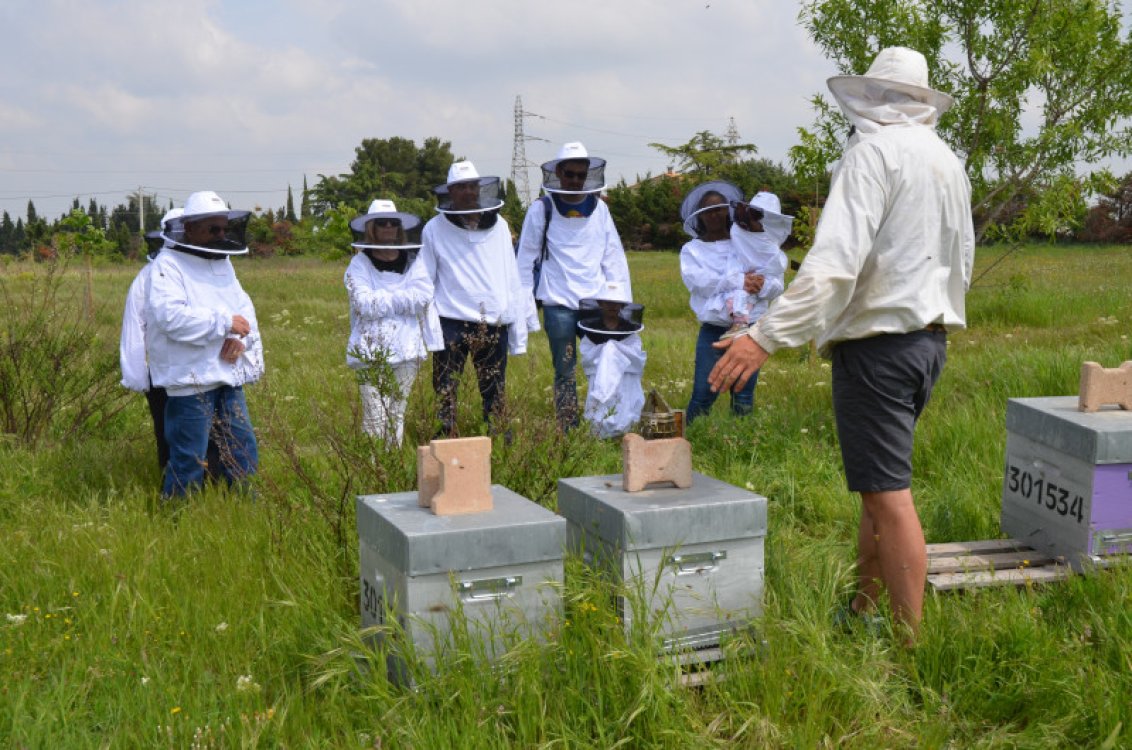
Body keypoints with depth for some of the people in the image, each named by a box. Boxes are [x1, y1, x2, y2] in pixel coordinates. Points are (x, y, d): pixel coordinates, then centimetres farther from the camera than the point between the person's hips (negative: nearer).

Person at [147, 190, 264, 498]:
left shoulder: (223, 263, 17)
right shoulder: (169, 264, -8)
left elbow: (244, 307, 12)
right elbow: (171, 315, -23)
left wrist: (240, 337, -10)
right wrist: (226, 322, -20)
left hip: (229, 378, 8)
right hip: (191, 379, -8)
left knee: (244, 456, 13)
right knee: (188, 463, -2)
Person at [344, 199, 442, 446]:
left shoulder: (412, 262, 10)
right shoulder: (360, 264, 2)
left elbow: (421, 297, -7)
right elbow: (365, 304, -12)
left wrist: (383, 299, -10)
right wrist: (402, 298, -7)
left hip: (406, 350, 3)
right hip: (372, 351, -3)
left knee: (397, 413, 9)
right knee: (375, 416, -8)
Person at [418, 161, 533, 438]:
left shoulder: (498, 225, 9)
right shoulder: (435, 229, 1)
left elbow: (512, 277, 12)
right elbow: (423, 282, 5)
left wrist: (520, 319, 11)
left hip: (494, 324, 3)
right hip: (451, 324, -2)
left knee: (494, 390, 10)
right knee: (445, 388, -3)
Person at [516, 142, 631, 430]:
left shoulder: (599, 209, 7)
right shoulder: (542, 209, -1)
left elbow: (613, 256, 6)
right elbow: (526, 258, 2)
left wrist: (623, 301, 2)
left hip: (597, 303, 2)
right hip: (558, 305, -2)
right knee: (565, 371, 4)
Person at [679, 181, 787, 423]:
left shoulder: (748, 244, 10)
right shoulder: (691, 250, 8)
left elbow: (776, 284, 2)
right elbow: (698, 281, -12)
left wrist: (759, 285, -20)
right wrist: (738, 281, -19)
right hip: (713, 330, -1)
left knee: (743, 400, 3)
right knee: (702, 396, -6)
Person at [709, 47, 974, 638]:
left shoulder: (875, 152, -12)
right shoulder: (949, 162, 14)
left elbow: (834, 261, -24)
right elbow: (961, 262, 21)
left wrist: (766, 337, -27)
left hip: (879, 341, -9)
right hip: (931, 336, 9)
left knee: (888, 494, -6)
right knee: (878, 486, 17)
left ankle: (911, 643, -1)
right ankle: (861, 613, 26)